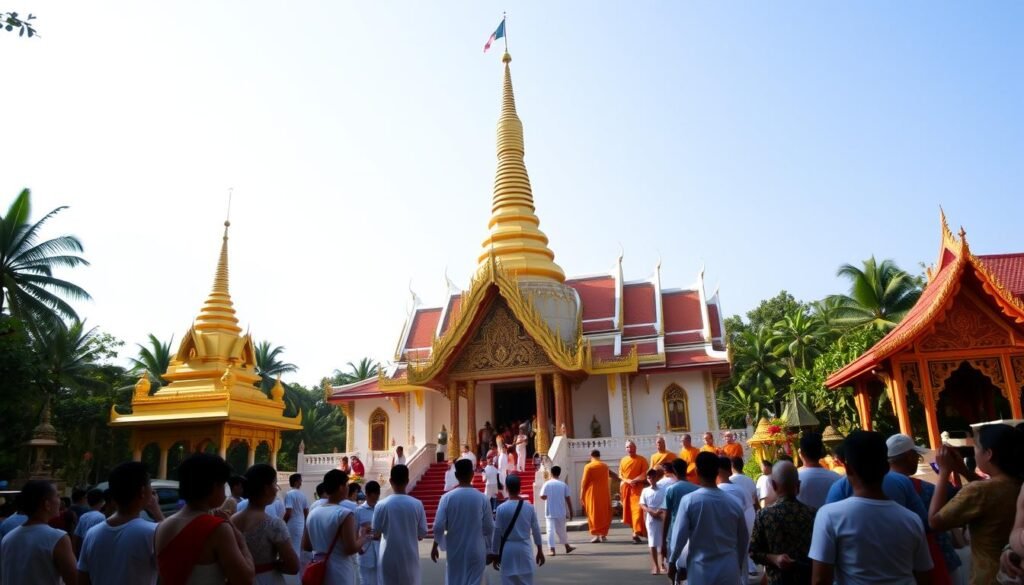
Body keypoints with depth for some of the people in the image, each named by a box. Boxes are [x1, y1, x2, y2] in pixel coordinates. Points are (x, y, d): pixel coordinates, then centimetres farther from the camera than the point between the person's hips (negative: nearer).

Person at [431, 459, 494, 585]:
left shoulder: (447, 497, -9)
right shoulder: (482, 498, -9)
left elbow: (438, 526, -10)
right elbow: (489, 528, -3)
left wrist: (435, 546, 6)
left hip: (455, 550, 1)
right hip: (475, 551, -1)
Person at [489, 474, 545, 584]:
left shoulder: (502, 508, -11)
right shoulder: (529, 507, -2)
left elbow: (497, 533, -6)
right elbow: (536, 530, 4)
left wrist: (495, 553, 4)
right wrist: (540, 550, 15)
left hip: (508, 549, -3)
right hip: (524, 547, 3)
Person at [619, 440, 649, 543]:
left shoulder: (641, 459, -2)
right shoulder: (623, 460, 9)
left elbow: (645, 474, -7)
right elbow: (620, 474, 6)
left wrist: (634, 480, -17)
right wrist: (628, 481, -13)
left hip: (637, 487, -5)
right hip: (625, 487, 5)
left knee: (637, 509, -15)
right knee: (628, 509, 11)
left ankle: (636, 533, -18)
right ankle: (638, 529, 28)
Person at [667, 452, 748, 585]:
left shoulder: (689, 500, -11)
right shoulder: (733, 502, 0)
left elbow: (679, 536, -9)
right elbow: (743, 539, 9)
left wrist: (671, 562, 4)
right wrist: (739, 566, 23)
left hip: (700, 571, -3)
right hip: (728, 571, 3)